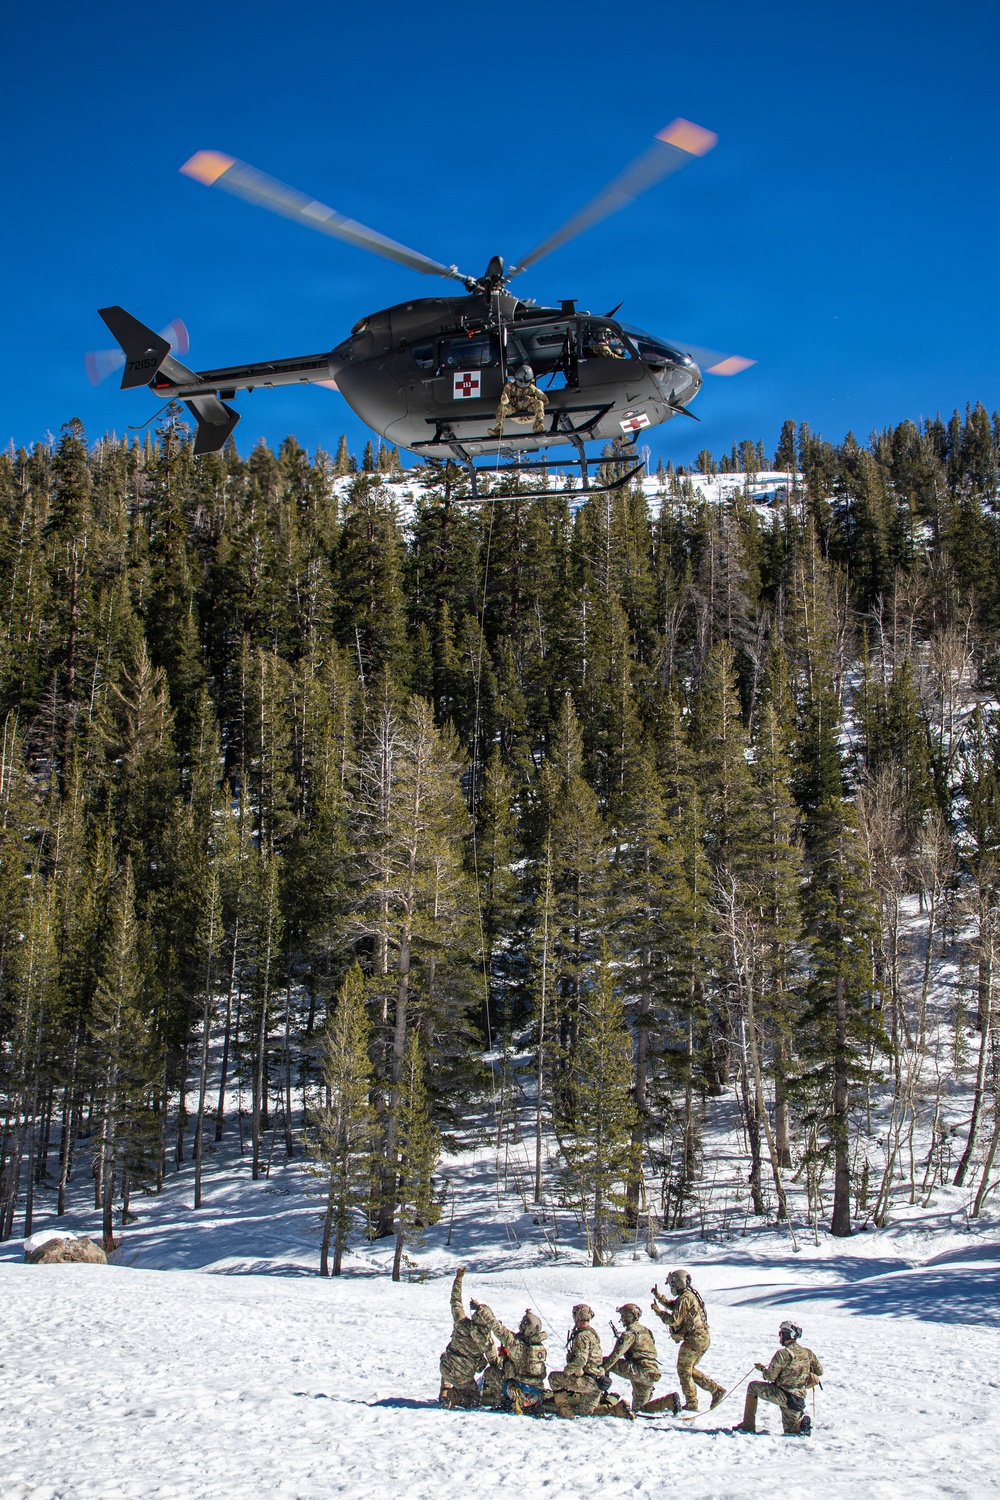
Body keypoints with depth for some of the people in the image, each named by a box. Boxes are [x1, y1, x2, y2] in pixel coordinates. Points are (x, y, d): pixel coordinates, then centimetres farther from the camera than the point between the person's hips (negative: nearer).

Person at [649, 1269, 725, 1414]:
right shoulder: (690, 1295, 14)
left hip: (694, 1339, -10)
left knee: (684, 1371, 2)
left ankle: (691, 1403, 5)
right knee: (690, 1370, 19)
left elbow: (674, 1320, -22)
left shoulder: (685, 1299, -18)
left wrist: (659, 1312, -11)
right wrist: (659, 1297, 19)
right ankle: (716, 1389, 15)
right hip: (703, 1338, 10)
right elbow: (673, 1306, 26)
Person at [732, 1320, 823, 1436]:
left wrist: (762, 1368, 6)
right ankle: (801, 1422, -8)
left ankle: (748, 1426, 12)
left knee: (753, 1386, 14)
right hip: (799, 1398, 6)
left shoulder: (783, 1353, -17)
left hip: (782, 1394, -6)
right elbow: (819, 1371, 13)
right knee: (790, 1432, 25)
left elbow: (770, 1376, -14)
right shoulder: (807, 1353, 2)